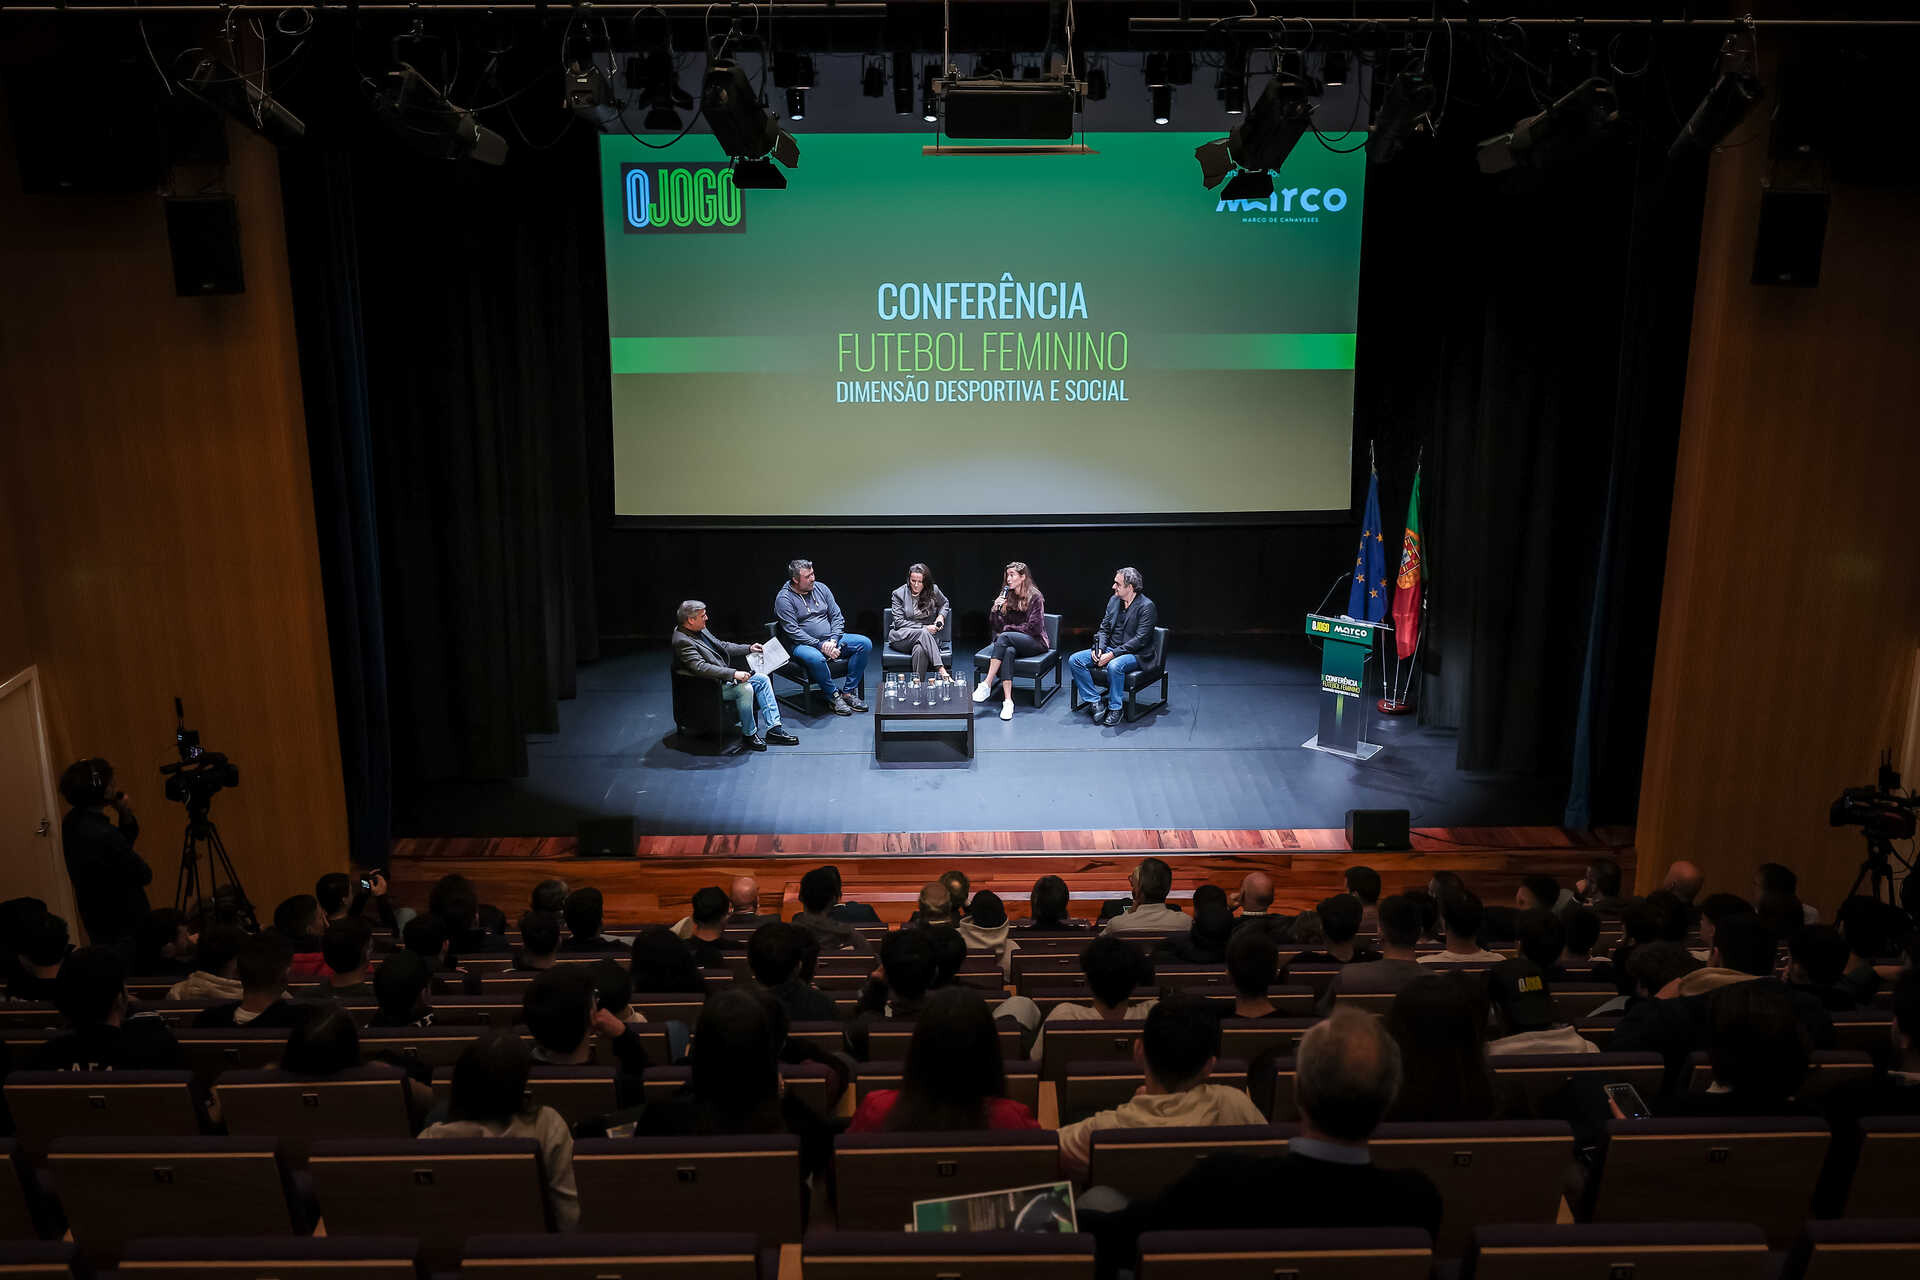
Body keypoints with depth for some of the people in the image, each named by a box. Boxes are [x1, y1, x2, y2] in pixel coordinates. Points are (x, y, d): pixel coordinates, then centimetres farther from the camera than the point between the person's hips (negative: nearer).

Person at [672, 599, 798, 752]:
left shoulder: (700, 629, 7)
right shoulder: (682, 641, -22)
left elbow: (722, 646, 20)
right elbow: (701, 668, -31)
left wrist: (749, 648, 10)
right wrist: (733, 674, -35)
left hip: (724, 675, 10)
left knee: (762, 679, 2)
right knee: (745, 688, -29)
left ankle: (773, 727, -1)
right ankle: (749, 734, -13)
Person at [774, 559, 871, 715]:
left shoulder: (820, 587, 8)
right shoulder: (784, 598, -9)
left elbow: (837, 616, 9)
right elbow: (793, 632, -16)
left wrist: (833, 640, -10)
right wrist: (820, 646, -22)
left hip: (830, 639, 6)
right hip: (803, 644, -6)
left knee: (865, 643, -13)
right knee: (815, 659, -41)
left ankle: (849, 692, -10)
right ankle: (834, 696, -18)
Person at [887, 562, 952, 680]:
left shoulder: (933, 591, 7)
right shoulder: (899, 594, 0)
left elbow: (945, 604, 29)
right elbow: (899, 622, -4)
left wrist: (941, 615, 5)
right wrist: (924, 628, -12)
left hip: (928, 636, 1)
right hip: (902, 637, -1)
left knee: (920, 649, -38)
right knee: (923, 634, -36)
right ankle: (941, 670, -44)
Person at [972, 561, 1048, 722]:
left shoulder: (1035, 597, -6)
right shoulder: (1006, 596, 11)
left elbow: (1034, 628, -11)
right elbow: (995, 627, 9)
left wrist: (1008, 628, -6)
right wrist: (995, 610, -10)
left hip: (1035, 642, -4)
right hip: (1012, 642, 4)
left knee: (1004, 637, -33)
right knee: (1008, 651, -35)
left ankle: (986, 685, -35)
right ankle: (1007, 701, -44)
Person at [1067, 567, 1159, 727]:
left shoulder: (1146, 606, -13)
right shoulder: (1114, 600, 9)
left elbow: (1140, 640, -19)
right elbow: (1104, 628, 13)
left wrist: (1112, 654, -23)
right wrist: (1099, 648, -8)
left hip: (1135, 654, -7)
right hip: (1110, 649, 7)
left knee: (1114, 666, -40)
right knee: (1074, 661, -11)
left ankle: (1115, 708, -20)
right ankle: (1095, 702, -10)